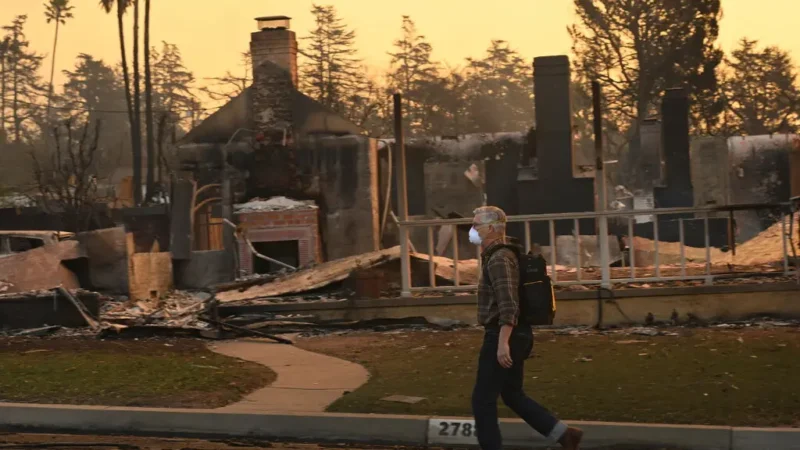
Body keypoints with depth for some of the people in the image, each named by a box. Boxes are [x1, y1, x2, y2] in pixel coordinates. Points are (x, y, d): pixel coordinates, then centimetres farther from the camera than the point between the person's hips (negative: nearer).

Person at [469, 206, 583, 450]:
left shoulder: (499, 259, -16)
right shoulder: (497, 255, 17)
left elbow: (508, 305, -25)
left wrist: (503, 343, -29)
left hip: (503, 336, -10)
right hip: (515, 335, 10)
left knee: (483, 399, -3)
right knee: (512, 395, 16)